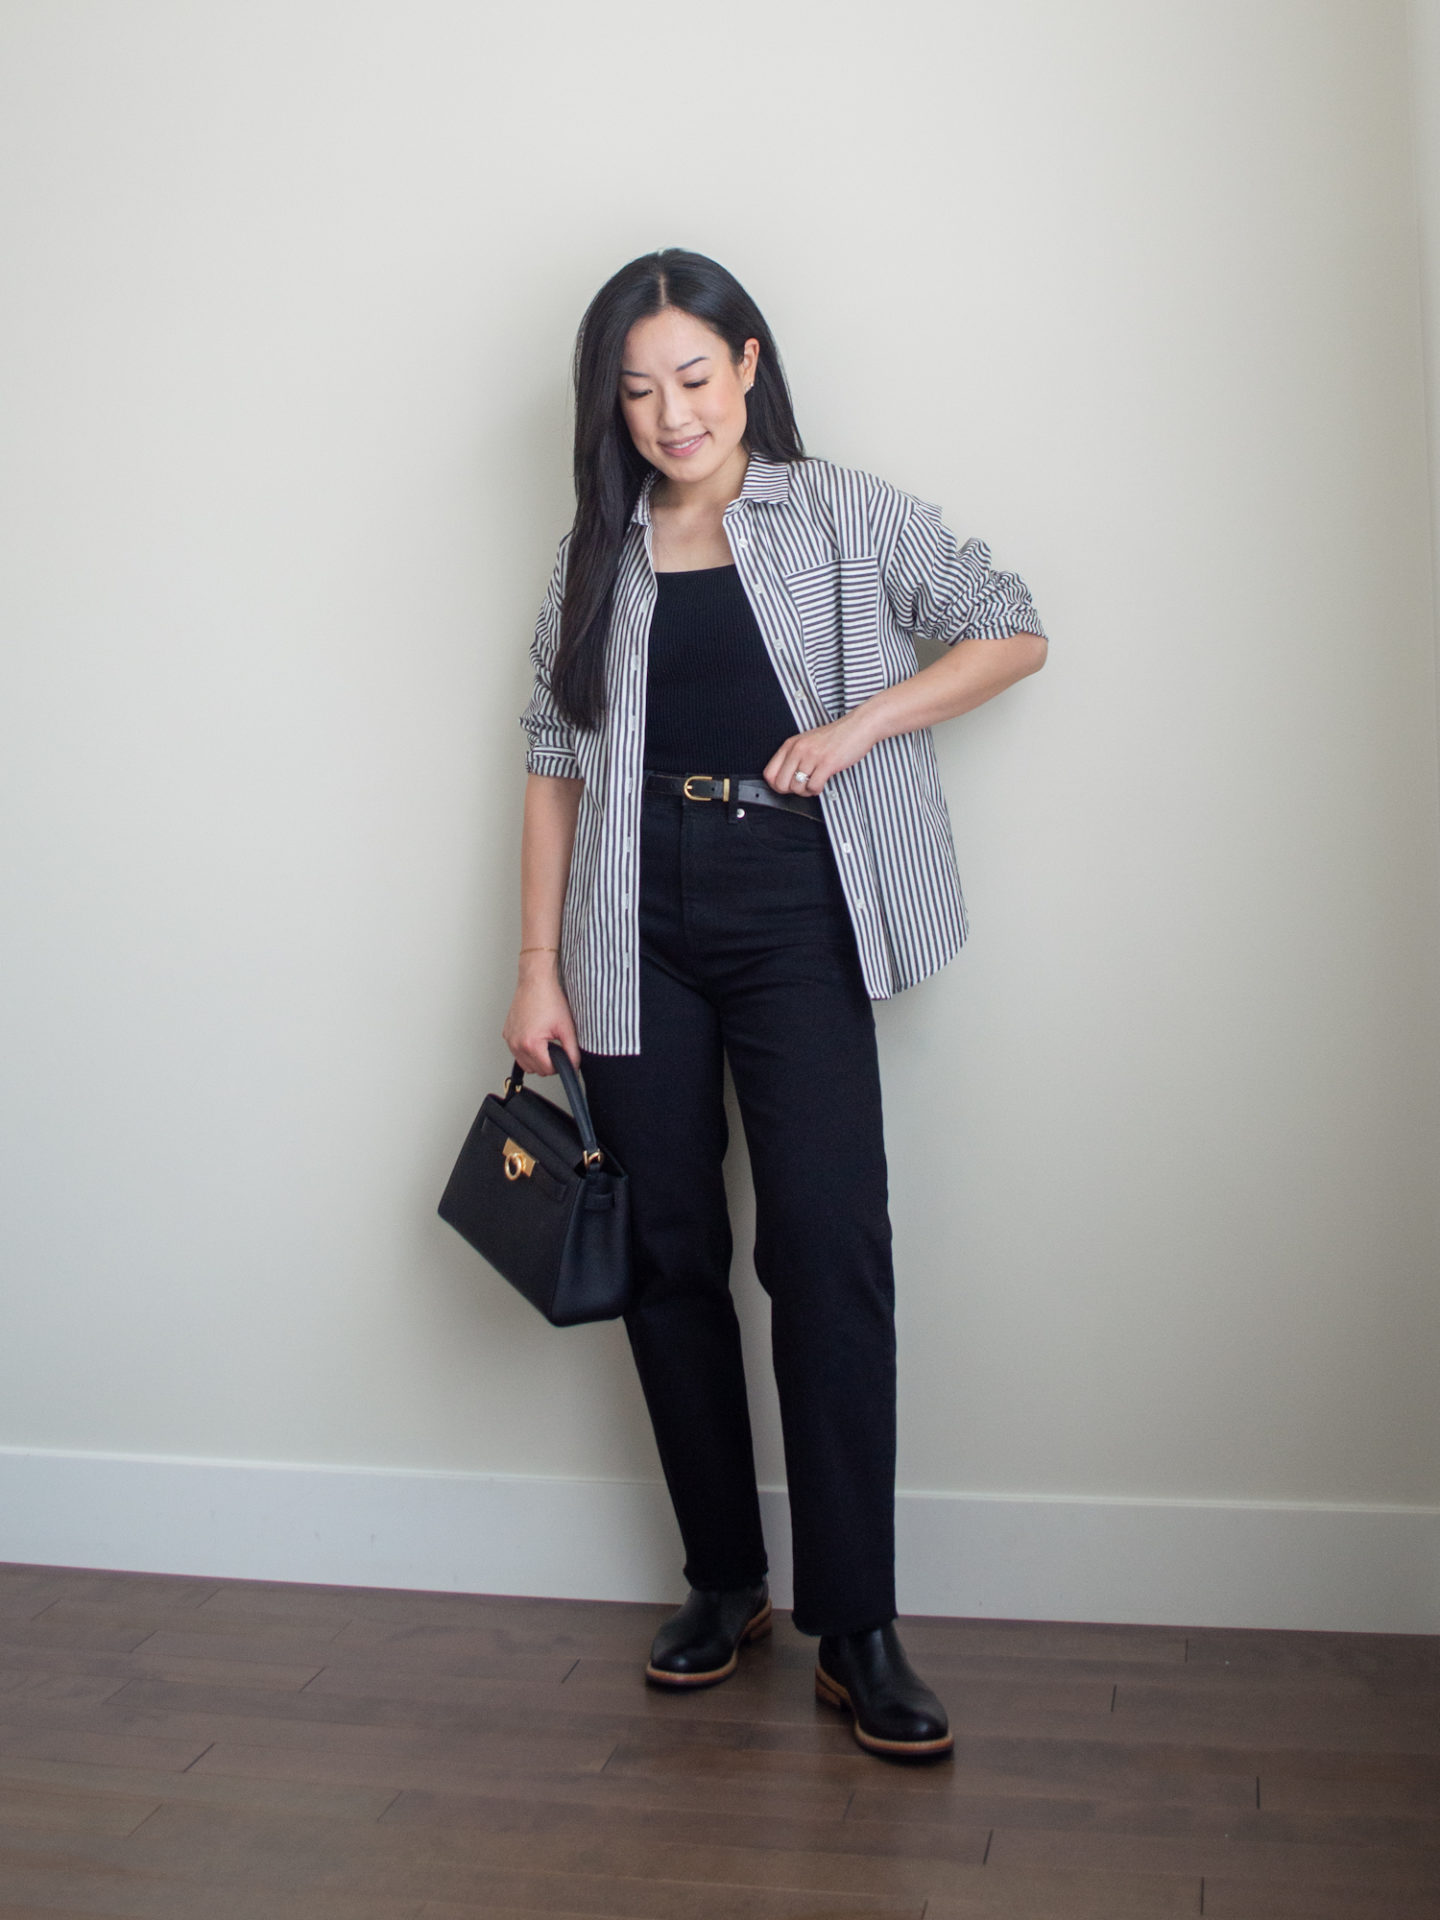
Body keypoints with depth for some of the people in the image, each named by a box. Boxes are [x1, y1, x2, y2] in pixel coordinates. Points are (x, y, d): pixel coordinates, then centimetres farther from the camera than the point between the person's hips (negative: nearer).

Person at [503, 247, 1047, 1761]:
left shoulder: (845, 516, 5)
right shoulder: (596, 557, 13)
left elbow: (1012, 632, 6)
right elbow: (554, 767, 11)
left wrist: (864, 722, -9)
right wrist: (539, 970, 5)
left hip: (795, 912, -3)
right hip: (641, 925, 3)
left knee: (828, 1238, -12)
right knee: (668, 1252, 5)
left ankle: (855, 1629, -3)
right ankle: (723, 1582, 20)